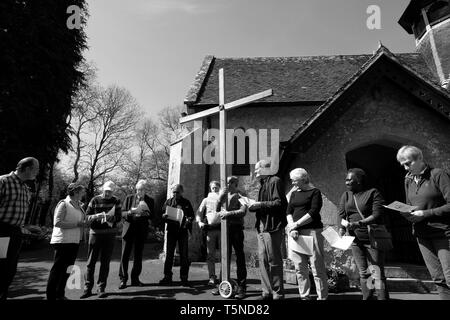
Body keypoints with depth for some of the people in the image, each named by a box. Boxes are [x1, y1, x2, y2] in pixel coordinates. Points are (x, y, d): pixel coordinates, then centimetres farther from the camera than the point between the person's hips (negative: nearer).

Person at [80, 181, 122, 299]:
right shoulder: (95, 200, 0)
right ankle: (87, 288, 13)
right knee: (91, 262, 3)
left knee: (105, 262, 6)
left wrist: (111, 217, -20)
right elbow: (87, 216, 0)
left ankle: (101, 288, 16)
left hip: (110, 235, 1)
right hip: (95, 233, -1)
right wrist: (97, 216, -20)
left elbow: (119, 217, 0)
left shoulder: (116, 201, 3)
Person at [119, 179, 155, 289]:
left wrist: (144, 213, -19)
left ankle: (135, 279, 18)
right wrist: (131, 212, -19)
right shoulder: (129, 198, 5)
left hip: (141, 230, 1)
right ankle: (123, 279, 9)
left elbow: (152, 216, 1)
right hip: (129, 229, 0)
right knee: (125, 255, -1)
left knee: (138, 255, 6)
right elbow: (122, 213, 2)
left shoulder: (150, 201, 5)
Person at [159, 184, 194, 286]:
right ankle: (167, 277, 13)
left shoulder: (186, 203, 8)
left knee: (184, 255, 1)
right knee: (169, 254, 3)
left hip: (183, 231, 0)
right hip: (171, 230, 1)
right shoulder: (168, 202, 9)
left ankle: (184, 278, 10)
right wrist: (164, 216, -16)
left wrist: (188, 220, -13)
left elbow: (192, 215, 8)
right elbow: (162, 214, 7)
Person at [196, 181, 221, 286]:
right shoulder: (206, 200, 16)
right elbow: (199, 212, 13)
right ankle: (212, 277, 10)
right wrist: (199, 221, -3)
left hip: (221, 227, -1)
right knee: (210, 254, 2)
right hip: (210, 229, 1)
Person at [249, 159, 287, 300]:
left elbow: (279, 203, -18)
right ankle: (267, 291, 19)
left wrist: (260, 204, -15)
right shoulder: (264, 184, 19)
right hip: (262, 227, 9)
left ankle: (277, 293, 13)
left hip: (272, 228, -9)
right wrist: (253, 205, 4)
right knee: (263, 259, 10)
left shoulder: (274, 181, -9)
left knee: (274, 261, 0)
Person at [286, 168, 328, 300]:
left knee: (317, 267, -2)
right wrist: (292, 228, -7)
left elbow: (313, 212, -11)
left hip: (312, 231, -5)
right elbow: (289, 212, 9)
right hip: (296, 232, 6)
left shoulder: (315, 192, -1)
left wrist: (296, 224, -12)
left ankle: (322, 297, 8)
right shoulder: (294, 193, 16)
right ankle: (304, 296, 19)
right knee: (300, 267, 8)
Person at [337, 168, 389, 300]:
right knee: (363, 273, 10)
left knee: (377, 273, -6)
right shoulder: (346, 195, 9)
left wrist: (359, 223, -26)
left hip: (373, 239, -5)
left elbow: (377, 215, -16)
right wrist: (342, 228, -14)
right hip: (355, 241, 5)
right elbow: (342, 216, 5)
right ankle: (366, 297, 20)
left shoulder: (373, 193, -7)